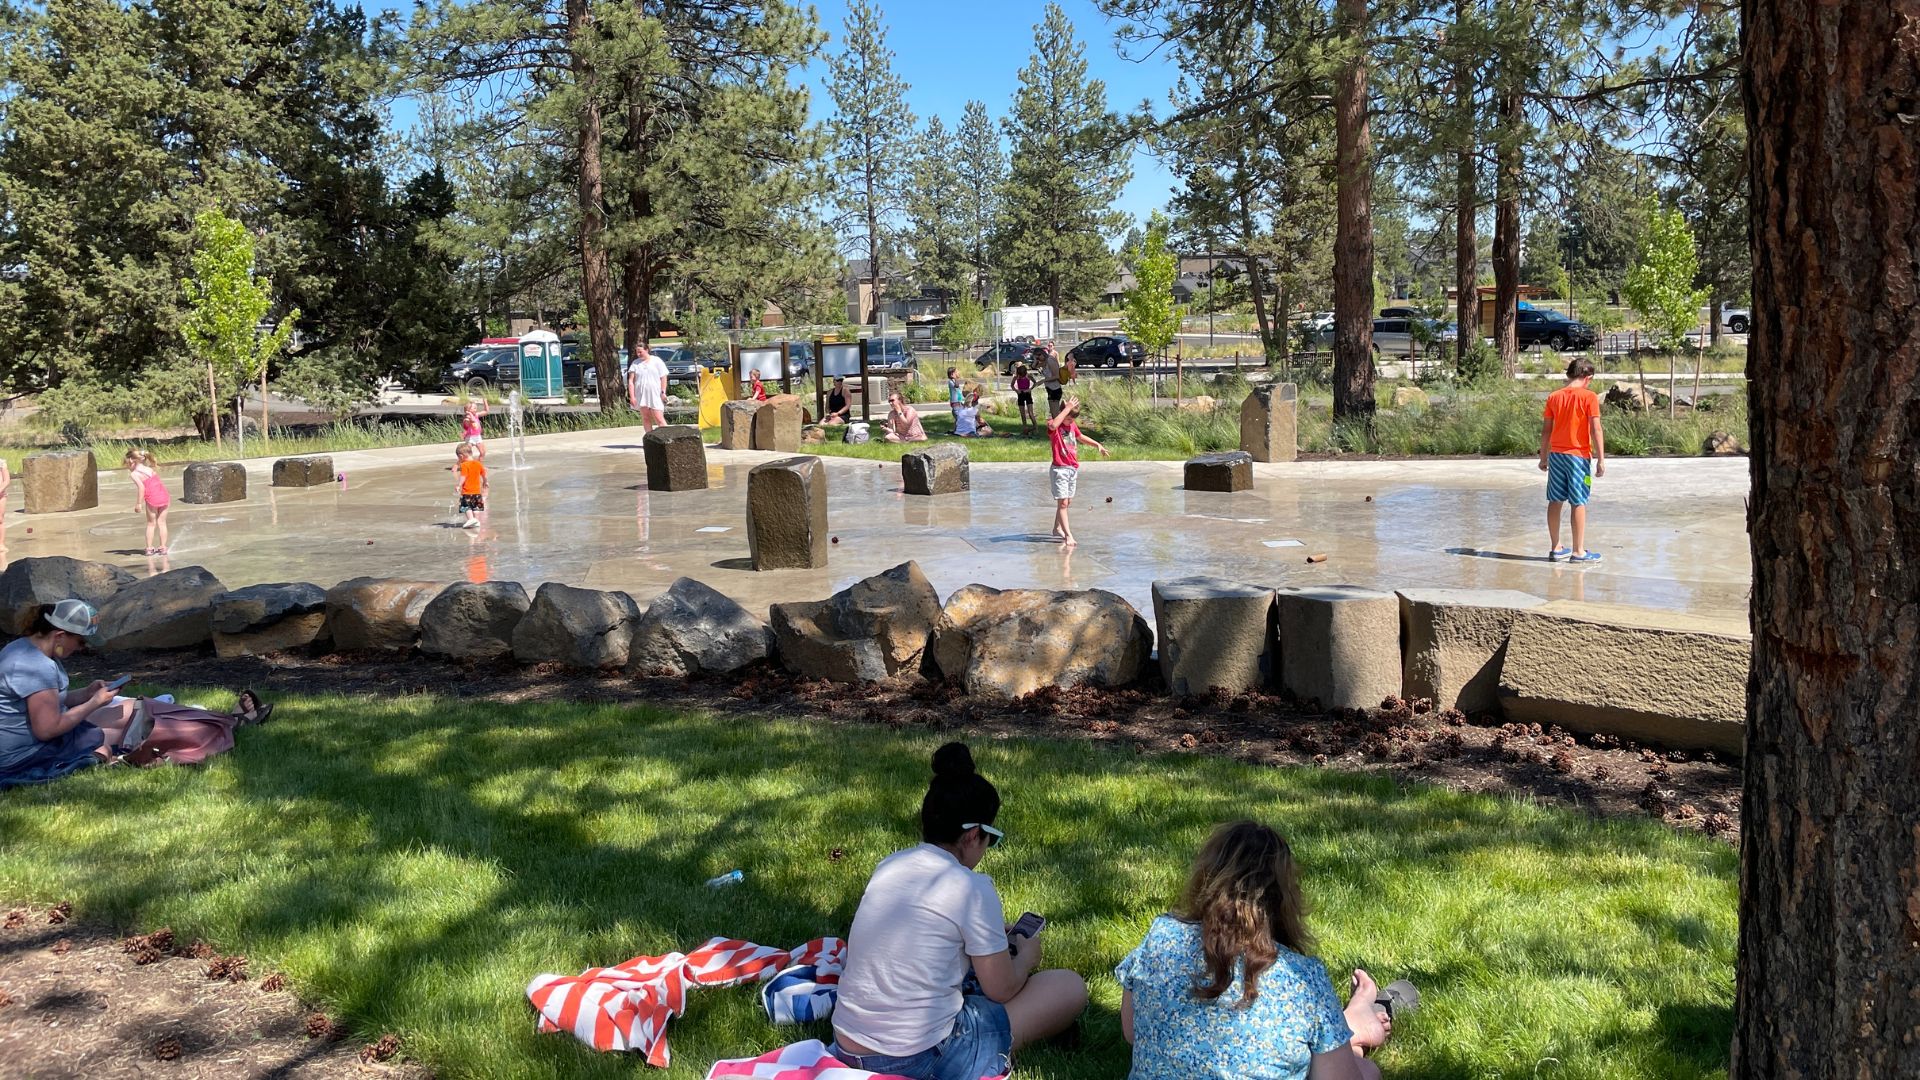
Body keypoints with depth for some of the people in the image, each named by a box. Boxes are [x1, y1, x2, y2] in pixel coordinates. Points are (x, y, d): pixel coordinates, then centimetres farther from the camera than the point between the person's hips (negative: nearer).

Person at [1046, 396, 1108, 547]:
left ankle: (1057, 528, 31)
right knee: (1062, 502, -10)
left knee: (1067, 502, 15)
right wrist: (1068, 408, -35)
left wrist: (1097, 445, 25)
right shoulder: (1054, 426, -14)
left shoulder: (1073, 425, 9)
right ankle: (1068, 535, -13)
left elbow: (1081, 437, 29)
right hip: (1060, 470, -8)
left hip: (1073, 469, 8)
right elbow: (1053, 425, -41)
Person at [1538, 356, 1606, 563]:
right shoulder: (1589, 397, -8)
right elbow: (1596, 430, -12)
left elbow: (1546, 430, 8)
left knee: (1555, 501, 9)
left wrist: (1543, 457, 15)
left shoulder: (1554, 397, 6)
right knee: (1579, 503, -1)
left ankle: (1555, 548, 15)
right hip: (1579, 455, -5)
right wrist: (1601, 459, -9)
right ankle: (1578, 552, 0)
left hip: (1556, 454, 5)